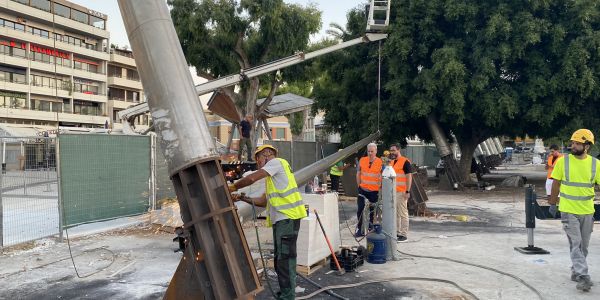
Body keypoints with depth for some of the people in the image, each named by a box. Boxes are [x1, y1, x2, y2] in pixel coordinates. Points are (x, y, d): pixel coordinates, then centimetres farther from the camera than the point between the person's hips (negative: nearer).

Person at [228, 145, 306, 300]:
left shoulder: (277, 162, -2)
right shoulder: (271, 176, 27)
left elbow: (252, 179, -11)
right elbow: (263, 201, 24)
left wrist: (233, 187, 3)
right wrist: (242, 198, 16)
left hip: (287, 217, -10)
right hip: (281, 219, 10)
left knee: (285, 257, -7)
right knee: (280, 258, 15)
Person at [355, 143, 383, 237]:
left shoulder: (380, 162, -6)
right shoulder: (362, 160, 1)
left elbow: (382, 177, -3)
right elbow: (358, 174, 10)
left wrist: (379, 187, -6)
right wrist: (359, 185, 8)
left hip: (374, 190, -1)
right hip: (363, 189, 1)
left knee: (372, 210, 10)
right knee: (360, 208, -4)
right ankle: (359, 229, 7)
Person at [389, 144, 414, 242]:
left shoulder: (405, 162, -9)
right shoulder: (392, 162, 15)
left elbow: (409, 177, -13)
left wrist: (407, 191, -18)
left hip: (401, 192, -8)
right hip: (392, 192, 8)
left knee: (403, 213, -3)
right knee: (395, 213, 12)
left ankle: (404, 234, 2)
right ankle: (397, 232, 20)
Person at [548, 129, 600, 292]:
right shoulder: (563, 161, -6)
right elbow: (556, 184, 3)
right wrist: (552, 203, 8)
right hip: (568, 210, -3)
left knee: (583, 246, 13)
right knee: (576, 244, -6)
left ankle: (576, 272, 30)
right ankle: (583, 277, -5)